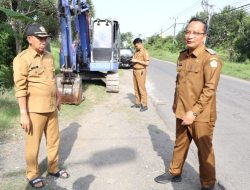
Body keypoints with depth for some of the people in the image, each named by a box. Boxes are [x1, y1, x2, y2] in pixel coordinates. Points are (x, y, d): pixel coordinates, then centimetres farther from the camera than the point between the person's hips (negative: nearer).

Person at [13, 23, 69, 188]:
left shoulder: (49, 57, 8)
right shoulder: (22, 59, -13)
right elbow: (20, 88, -16)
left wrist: (58, 98, 19)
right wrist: (24, 114, -18)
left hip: (51, 107, 7)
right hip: (34, 110, -6)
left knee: (54, 140, 16)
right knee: (33, 144, 7)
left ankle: (54, 168, 35)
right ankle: (33, 175, 26)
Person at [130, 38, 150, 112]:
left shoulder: (145, 52, -9)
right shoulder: (136, 51, 15)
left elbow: (147, 63, -16)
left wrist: (137, 61, -18)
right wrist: (133, 60, 3)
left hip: (141, 71, -8)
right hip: (135, 70, 8)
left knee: (142, 88, -7)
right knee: (136, 88, 10)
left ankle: (144, 105, -2)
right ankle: (138, 103, 19)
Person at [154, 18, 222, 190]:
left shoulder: (211, 58, -16)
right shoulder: (182, 55, 7)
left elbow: (210, 89, -20)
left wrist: (194, 112, -22)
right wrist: (176, 103, 17)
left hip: (201, 116, -6)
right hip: (182, 113, 7)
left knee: (204, 150, 9)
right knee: (180, 144, 21)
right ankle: (175, 173, 40)